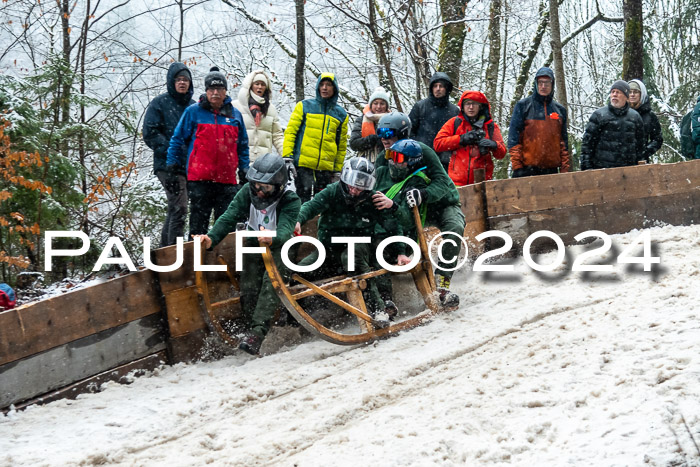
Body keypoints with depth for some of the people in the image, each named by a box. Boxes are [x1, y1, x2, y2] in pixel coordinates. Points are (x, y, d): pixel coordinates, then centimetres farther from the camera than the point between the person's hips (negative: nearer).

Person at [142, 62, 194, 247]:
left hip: (188, 166, 6)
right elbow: (150, 133, -7)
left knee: (174, 211, 12)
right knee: (179, 209, -17)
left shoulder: (193, 106, 17)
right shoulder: (159, 103, 0)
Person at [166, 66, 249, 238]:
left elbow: (243, 146, 21)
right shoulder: (193, 112, 4)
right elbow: (178, 139, 9)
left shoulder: (235, 115, 13)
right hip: (199, 178, -3)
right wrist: (172, 163, 3)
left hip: (227, 180, 3)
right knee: (198, 222, 0)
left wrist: (244, 169, 13)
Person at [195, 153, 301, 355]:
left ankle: (256, 334, -34)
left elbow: (285, 230, -38)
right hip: (253, 245, 4)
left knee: (271, 285, -25)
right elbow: (230, 217, -21)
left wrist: (272, 239, -62)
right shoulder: (248, 192, -14)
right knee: (249, 289, -10)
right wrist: (212, 238, -38)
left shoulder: (290, 201, -24)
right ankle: (250, 330, 3)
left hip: (278, 247, -4)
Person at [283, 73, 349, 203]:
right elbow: (290, 131, 2)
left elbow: (342, 145, 18)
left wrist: (338, 170, 16)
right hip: (303, 164, -3)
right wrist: (287, 157, -8)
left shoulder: (341, 114, 13)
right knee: (304, 202, -9)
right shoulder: (304, 106, 5)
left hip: (326, 167, 3)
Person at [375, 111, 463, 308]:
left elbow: (442, 183, -32)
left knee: (454, 229, -34)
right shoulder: (383, 159, -5)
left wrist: (423, 194, -52)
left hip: (443, 204, -6)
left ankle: (442, 287, -33)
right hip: (414, 210, 6)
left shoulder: (422, 151, -23)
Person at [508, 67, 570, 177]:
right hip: (527, 168, -4)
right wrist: (517, 166, -10)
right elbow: (513, 138, -1)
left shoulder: (560, 110, 16)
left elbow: (564, 141, 17)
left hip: (551, 169, 4)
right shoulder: (523, 106, 5)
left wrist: (565, 168, 8)